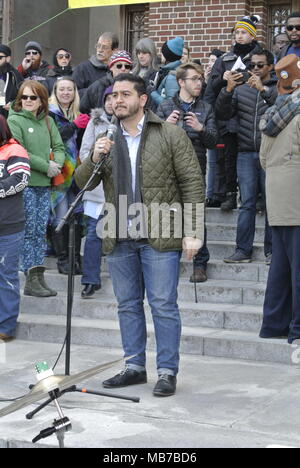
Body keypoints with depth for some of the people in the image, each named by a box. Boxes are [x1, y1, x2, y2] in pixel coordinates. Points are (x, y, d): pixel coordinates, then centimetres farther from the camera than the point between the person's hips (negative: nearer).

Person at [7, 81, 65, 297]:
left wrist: (57, 163, -8)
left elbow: (59, 147, 14)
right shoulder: (14, 121, -5)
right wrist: (46, 166, -14)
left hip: (44, 184, 6)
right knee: (29, 231, -4)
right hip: (25, 184, -6)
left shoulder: (48, 121, 13)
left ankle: (39, 277, 12)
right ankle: (31, 280, 1)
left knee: (41, 231, 7)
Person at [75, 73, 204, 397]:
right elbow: (82, 183, 9)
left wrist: (193, 232, -10)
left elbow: (192, 182, -4)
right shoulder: (105, 138, 11)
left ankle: (167, 372, 7)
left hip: (160, 237, -5)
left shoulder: (171, 135, -2)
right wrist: (94, 158, -12)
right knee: (128, 306, 12)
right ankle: (135, 367, 23)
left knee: (163, 306, -1)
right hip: (119, 238, 5)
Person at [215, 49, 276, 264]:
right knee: (247, 204, 2)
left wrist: (263, 89, -21)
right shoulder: (241, 89, 15)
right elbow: (222, 114, 5)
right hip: (247, 154, 2)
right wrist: (228, 90, -8)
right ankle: (243, 250, 4)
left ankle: (272, 250, 8)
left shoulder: (278, 87, 6)